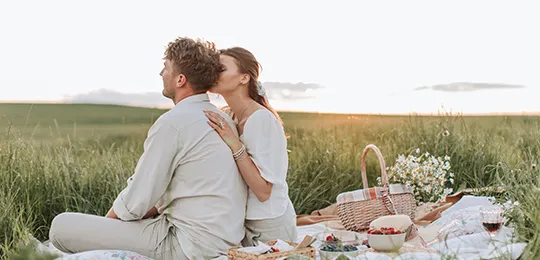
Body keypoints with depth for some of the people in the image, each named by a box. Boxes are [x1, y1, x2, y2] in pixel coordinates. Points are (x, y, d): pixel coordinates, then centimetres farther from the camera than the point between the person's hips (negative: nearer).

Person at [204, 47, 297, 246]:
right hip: (241, 222, 7)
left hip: (268, 228, -7)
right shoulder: (226, 117, 5)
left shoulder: (262, 120, -20)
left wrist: (234, 143, -27)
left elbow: (263, 191, -23)